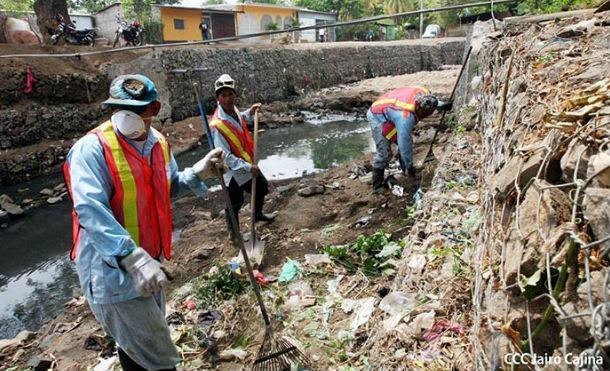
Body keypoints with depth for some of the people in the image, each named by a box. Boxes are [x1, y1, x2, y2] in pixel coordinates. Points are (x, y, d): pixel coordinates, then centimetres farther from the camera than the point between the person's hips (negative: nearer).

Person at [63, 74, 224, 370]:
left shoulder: (158, 142, 3)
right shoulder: (92, 148, -19)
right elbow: (90, 211, -28)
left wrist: (197, 172, -2)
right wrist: (133, 257, -36)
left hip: (149, 262, 7)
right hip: (114, 270, -7)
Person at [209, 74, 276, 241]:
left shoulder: (233, 110, -6)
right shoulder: (217, 125, -30)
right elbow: (226, 157, -29)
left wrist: (250, 113, 7)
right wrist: (248, 168, -28)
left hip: (249, 165, 8)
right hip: (234, 171, -8)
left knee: (262, 187, 25)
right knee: (234, 204, 9)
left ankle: (257, 214, 52)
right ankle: (233, 232, 35)